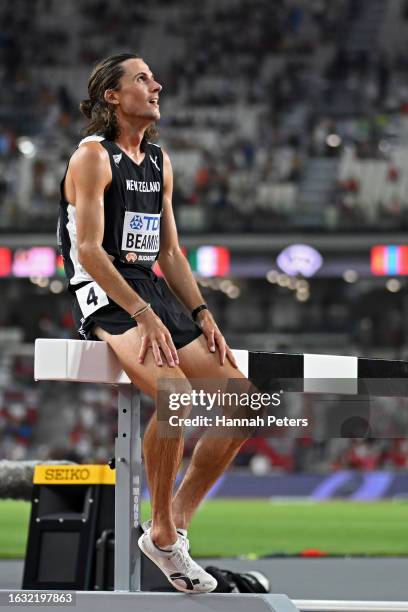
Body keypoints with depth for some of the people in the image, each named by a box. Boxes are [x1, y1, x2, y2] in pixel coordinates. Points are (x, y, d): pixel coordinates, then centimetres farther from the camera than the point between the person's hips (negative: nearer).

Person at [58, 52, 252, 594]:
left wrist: (203, 317, 6)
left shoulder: (159, 162, 18)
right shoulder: (93, 155, -6)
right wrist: (145, 316, -23)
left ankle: (177, 521, 3)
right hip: (104, 299, -8)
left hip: (152, 293, 8)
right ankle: (162, 535, -19)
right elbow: (89, 251, -15)